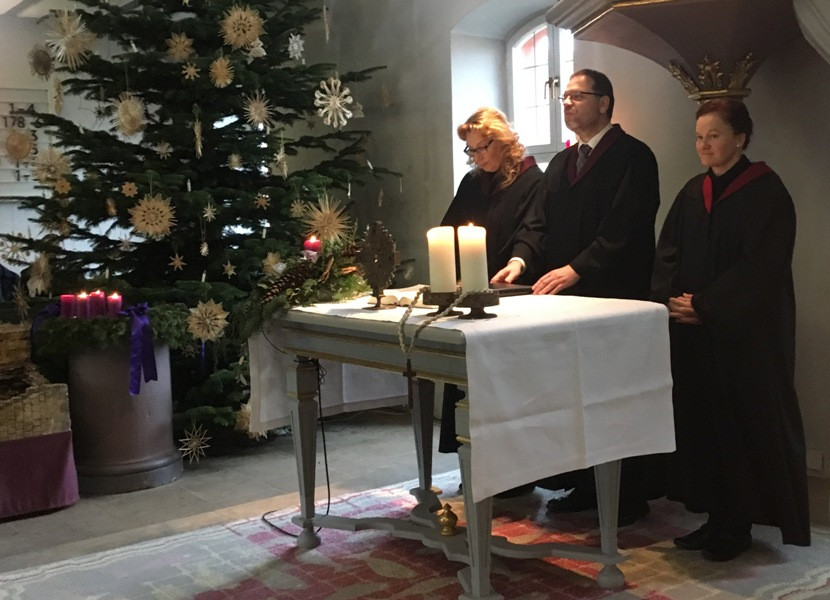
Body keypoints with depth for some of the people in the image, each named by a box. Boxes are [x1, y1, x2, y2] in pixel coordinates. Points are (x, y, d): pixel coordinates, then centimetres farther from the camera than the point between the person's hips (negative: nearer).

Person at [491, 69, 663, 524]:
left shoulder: (632, 157, -5)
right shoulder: (561, 163, 20)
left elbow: (623, 229, -15)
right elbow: (540, 221, 12)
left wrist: (576, 269, -23)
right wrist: (521, 258, -7)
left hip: (615, 297, -7)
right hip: (566, 297, 7)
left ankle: (630, 496, 10)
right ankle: (585, 485, 20)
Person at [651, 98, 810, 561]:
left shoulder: (766, 191, -7)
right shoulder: (693, 192, 12)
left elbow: (760, 265, -15)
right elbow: (668, 252, 9)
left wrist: (704, 306, -17)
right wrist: (670, 299, -8)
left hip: (746, 332, -6)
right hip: (694, 331, 6)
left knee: (744, 421, 1)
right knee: (701, 419, 7)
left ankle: (739, 525, 12)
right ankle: (716, 518, 19)